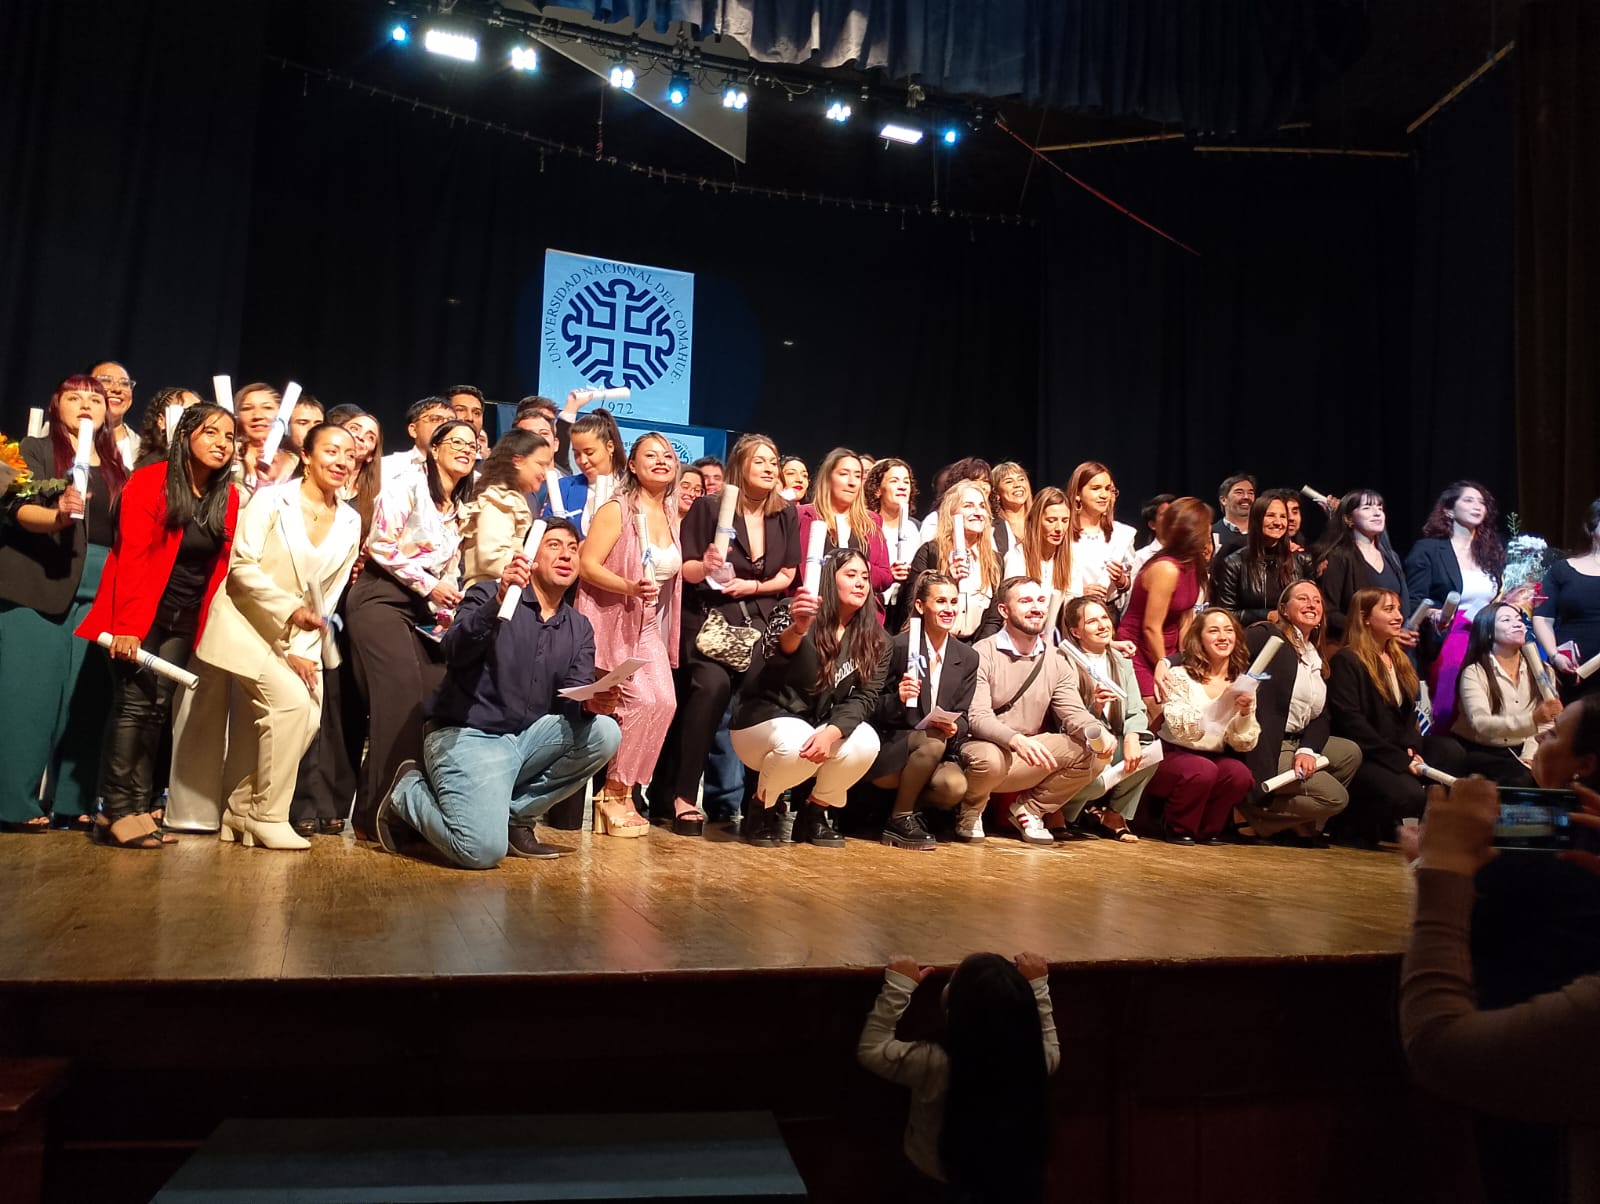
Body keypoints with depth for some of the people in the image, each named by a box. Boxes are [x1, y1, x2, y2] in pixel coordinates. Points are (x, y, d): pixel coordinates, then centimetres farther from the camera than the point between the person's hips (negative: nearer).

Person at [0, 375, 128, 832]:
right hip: (37, 587, -4)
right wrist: (58, 515, -29)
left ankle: (74, 803, 7)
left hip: (99, 591, 4)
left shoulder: (115, 465, 18)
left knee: (86, 697, 1)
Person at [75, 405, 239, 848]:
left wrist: (215, 626, -2)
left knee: (158, 707, 2)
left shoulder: (229, 498, 4)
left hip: (186, 620, 4)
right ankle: (116, 811, -5)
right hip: (142, 613, -4)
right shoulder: (148, 483, -9)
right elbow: (131, 558, -14)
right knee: (134, 703, -9)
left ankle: (138, 809, 4)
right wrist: (126, 625, -19)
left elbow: (223, 564, 4)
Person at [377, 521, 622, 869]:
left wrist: (592, 703, -23)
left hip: (527, 738, 6)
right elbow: (455, 653, -21)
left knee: (604, 732, -20)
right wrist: (499, 600, -34)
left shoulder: (579, 628, 12)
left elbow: (574, 697, 0)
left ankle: (517, 815, -2)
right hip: (467, 736, -6)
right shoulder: (488, 596, -4)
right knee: (483, 851, -25)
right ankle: (409, 792, 7)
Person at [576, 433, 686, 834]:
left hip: (651, 627, 6)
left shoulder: (672, 515, 10)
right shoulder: (616, 510, -9)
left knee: (665, 702, -10)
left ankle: (626, 790, 5)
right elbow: (587, 565, -16)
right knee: (641, 701, -19)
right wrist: (629, 587, -30)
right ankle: (614, 793, -2)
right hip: (613, 621, -6)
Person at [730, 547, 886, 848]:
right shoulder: (793, 617, -14)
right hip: (764, 721, -4)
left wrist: (831, 733, -29)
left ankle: (816, 812, 0)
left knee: (865, 743, -26)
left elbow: (864, 696, -10)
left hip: (821, 728, 4)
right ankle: (762, 808, -4)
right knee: (796, 745, -36)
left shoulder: (875, 641, -2)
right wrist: (796, 630, -61)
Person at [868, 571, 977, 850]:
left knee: (955, 787, -29)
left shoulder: (968, 658, 6)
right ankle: (899, 819, -13)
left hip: (941, 749, 3)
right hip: (889, 747, -3)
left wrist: (954, 727, -17)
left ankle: (909, 805, 6)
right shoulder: (898, 646, -7)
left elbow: (962, 717, 7)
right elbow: (874, 709, -5)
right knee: (933, 742, -34)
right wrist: (898, 699, -27)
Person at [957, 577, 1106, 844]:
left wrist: (1097, 733, -27)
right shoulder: (983, 655, -12)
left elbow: (1073, 712, -3)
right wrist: (1015, 740, -41)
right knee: (990, 758, -40)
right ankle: (969, 813, -2)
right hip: (986, 749, -5)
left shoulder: (1056, 664, 7)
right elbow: (976, 717, -22)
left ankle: (1030, 808, 6)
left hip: (1029, 758, 5)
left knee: (1096, 752, -13)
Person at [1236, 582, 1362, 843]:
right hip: (1263, 749, -8)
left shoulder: (1318, 659, 18)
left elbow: (1322, 717, 11)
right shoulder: (1266, 635, -5)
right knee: (1335, 797, -13)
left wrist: (1307, 750, -10)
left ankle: (1302, 826, 6)